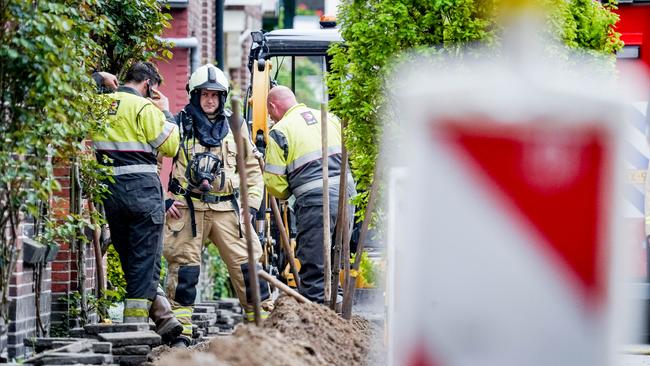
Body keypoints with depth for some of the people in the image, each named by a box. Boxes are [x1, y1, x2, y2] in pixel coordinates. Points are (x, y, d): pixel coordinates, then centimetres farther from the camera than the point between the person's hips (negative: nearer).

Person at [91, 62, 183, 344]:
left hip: (108, 190, 6)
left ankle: (163, 317, 12)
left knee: (130, 258, 13)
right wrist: (166, 113, 7)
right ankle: (135, 325, 0)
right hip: (142, 188, -6)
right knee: (144, 259, 2)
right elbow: (170, 146, -6)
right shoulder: (145, 108, -9)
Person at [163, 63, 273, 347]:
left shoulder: (235, 126, 13)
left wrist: (251, 205, 8)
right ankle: (180, 331, 0)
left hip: (227, 208, 2)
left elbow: (252, 169, 18)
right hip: (187, 207, -2)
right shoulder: (179, 124, 5)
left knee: (246, 265, -1)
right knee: (184, 268, -5)